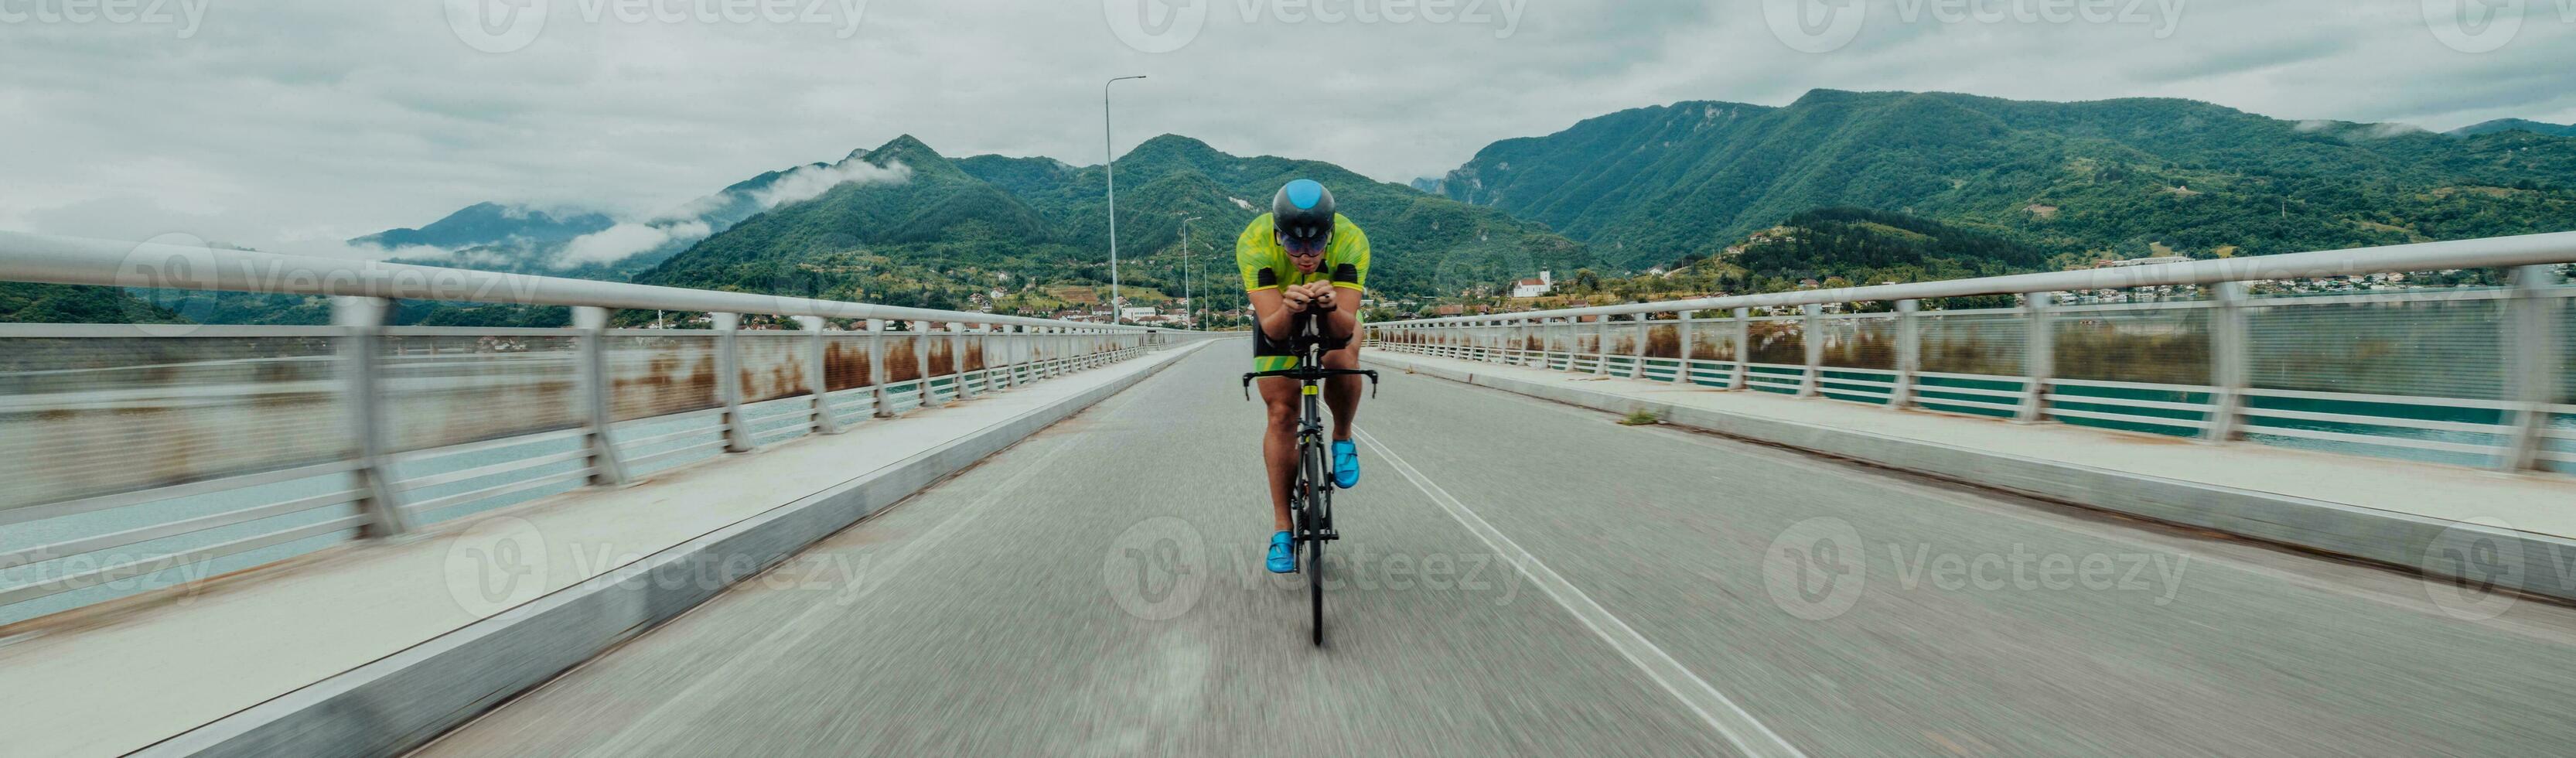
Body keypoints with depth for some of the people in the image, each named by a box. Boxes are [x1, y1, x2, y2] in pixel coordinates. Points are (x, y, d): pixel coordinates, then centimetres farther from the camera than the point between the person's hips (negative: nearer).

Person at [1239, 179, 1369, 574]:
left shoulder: (1351, 240, -34)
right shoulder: (1254, 242, -35)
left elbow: (1346, 325, -39)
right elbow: (1272, 327, -39)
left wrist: (1329, 305, -60)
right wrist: (1288, 309, -60)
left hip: (1334, 315, 0)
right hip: (1278, 317, 0)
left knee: (1342, 360, -34)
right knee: (1281, 414, -8)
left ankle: (1342, 439, -3)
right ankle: (1282, 528, 3)